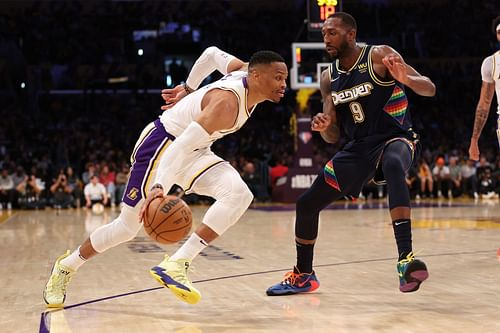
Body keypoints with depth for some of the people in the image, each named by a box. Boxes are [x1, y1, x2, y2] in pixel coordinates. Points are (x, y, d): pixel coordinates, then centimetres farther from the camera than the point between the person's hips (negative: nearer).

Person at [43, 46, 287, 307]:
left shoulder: (245, 71, -5)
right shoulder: (227, 102, -31)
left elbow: (213, 54, 13)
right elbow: (182, 144, -37)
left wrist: (188, 89, 25)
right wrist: (160, 186, -45)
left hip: (194, 150, 8)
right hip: (162, 143, -8)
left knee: (239, 195, -20)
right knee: (128, 226, 1)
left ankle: (177, 264, -23)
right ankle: (66, 266, 25)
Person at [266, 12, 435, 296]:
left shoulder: (379, 56, -10)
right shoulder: (329, 78, 6)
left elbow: (430, 89, -14)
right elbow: (332, 137, 9)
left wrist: (405, 79, -36)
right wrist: (323, 126, -15)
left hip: (396, 138, -6)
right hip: (359, 147, 6)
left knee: (393, 166, -43)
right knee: (307, 204, 4)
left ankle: (405, 259, -49)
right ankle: (303, 276, 26)